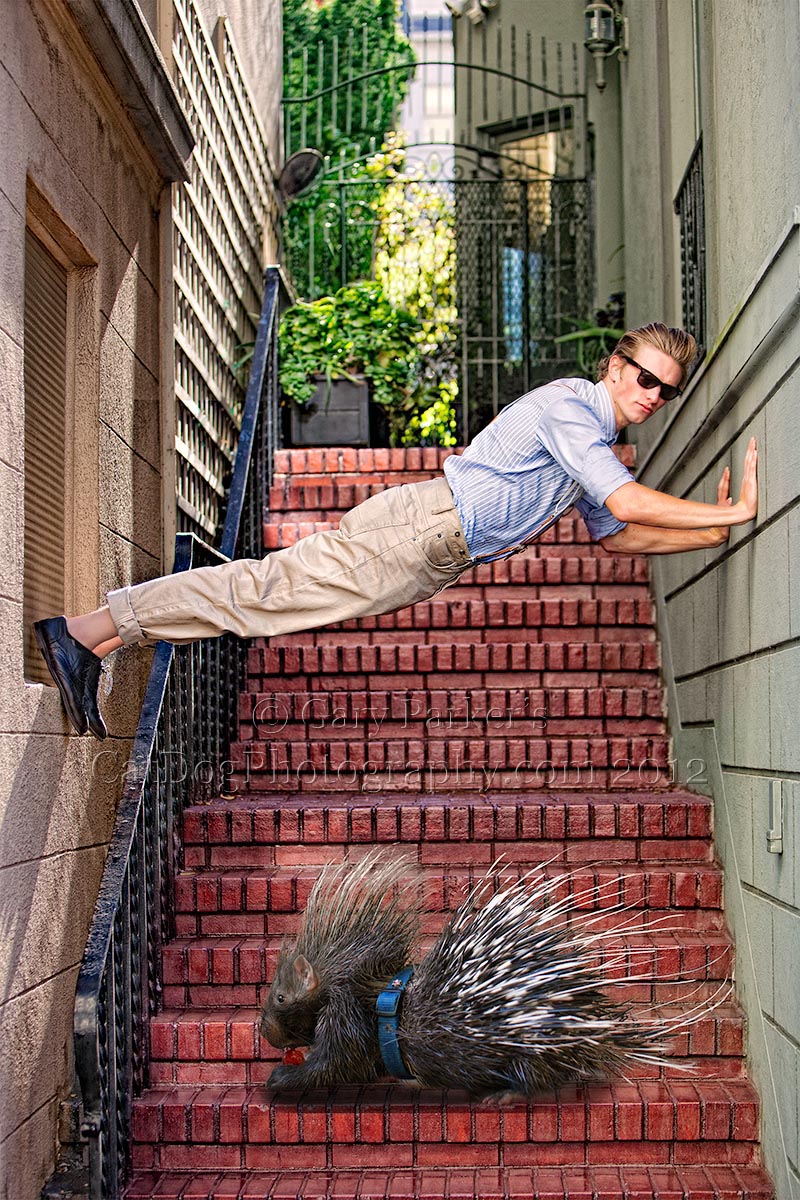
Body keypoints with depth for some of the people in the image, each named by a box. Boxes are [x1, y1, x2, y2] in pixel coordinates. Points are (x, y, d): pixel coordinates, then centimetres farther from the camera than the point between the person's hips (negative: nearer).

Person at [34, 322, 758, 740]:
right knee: (283, 585, -14)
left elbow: (616, 535, 27)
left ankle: (91, 644, 2)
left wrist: (711, 533, 20)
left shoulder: (596, 441, 23)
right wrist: (733, 512, -14)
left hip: (434, 559, 8)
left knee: (280, 596, 2)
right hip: (422, 524, -8)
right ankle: (85, 632, -13)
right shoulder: (571, 404, -8)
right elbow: (626, 502, -18)